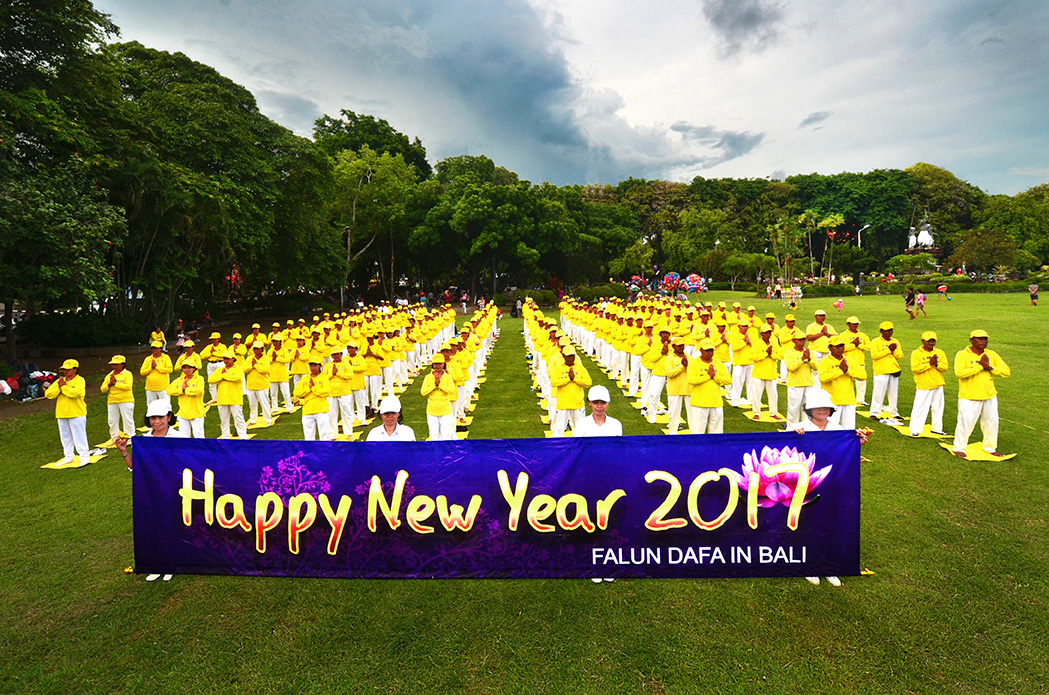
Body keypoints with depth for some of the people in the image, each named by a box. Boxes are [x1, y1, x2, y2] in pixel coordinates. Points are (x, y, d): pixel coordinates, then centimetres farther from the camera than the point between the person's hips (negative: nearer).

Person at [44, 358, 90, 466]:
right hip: (62, 414, 7)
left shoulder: (80, 380, -5)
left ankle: (85, 457, 1)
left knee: (79, 435, -5)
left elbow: (76, 393, -23)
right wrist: (59, 387, -8)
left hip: (77, 414, -6)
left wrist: (63, 386, -12)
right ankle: (68, 457, 24)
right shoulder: (59, 381, 13)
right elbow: (48, 394, 5)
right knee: (65, 436, 14)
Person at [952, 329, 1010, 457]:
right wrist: (981, 366, -21)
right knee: (965, 423, -2)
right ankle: (959, 448, 14)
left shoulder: (992, 355, 6)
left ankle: (990, 448, 34)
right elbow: (959, 373, -25)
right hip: (969, 398, -5)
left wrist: (989, 367, -14)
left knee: (991, 422, 16)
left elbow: (1007, 372, 2)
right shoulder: (962, 355, -10)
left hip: (990, 396, 6)